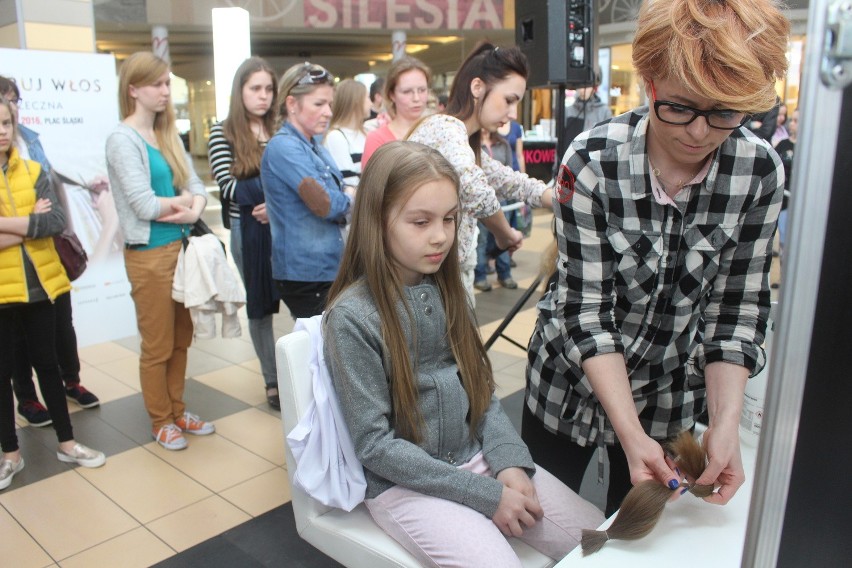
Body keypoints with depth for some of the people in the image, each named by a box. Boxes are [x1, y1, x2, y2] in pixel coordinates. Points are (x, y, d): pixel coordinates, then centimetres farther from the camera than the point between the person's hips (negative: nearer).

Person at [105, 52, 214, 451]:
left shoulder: (169, 135, 9)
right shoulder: (122, 139, -12)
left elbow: (196, 185, 5)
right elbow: (145, 205, -19)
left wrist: (194, 210, -16)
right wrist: (184, 200, -4)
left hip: (181, 246, 7)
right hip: (149, 253, -7)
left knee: (181, 339, 17)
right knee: (158, 345, 8)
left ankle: (177, 411, 33)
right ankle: (161, 421, 26)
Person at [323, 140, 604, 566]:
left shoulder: (448, 289, 2)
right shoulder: (352, 316, -17)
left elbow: (481, 387, 7)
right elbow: (374, 444, -17)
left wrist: (509, 461, -10)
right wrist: (484, 494, -17)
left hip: (477, 457, 6)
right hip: (404, 481, -5)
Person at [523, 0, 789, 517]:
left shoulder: (762, 173, -15)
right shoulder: (593, 161, -24)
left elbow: (737, 308, -10)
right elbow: (585, 309, -23)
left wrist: (726, 423, -21)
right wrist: (631, 433, -29)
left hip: (672, 396, 2)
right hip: (572, 383, -2)